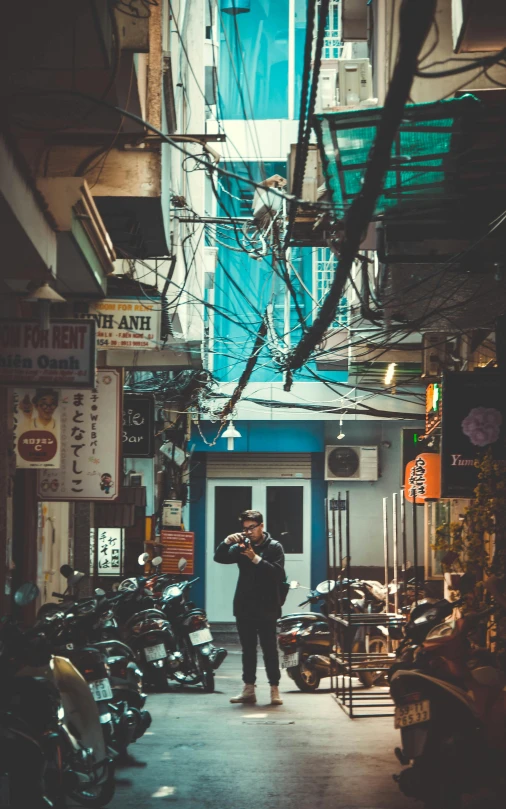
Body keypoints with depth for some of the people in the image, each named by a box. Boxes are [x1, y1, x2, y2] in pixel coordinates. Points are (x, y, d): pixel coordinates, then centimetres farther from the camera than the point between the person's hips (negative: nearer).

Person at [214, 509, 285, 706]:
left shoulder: (274, 547, -1)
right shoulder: (241, 547, 10)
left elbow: (279, 573, -14)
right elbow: (219, 558, -1)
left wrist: (256, 559, -22)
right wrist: (227, 542, -19)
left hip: (266, 608, -4)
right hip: (244, 607, 4)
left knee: (270, 649, -2)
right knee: (248, 650, 9)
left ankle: (275, 689, 2)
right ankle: (248, 689, 13)